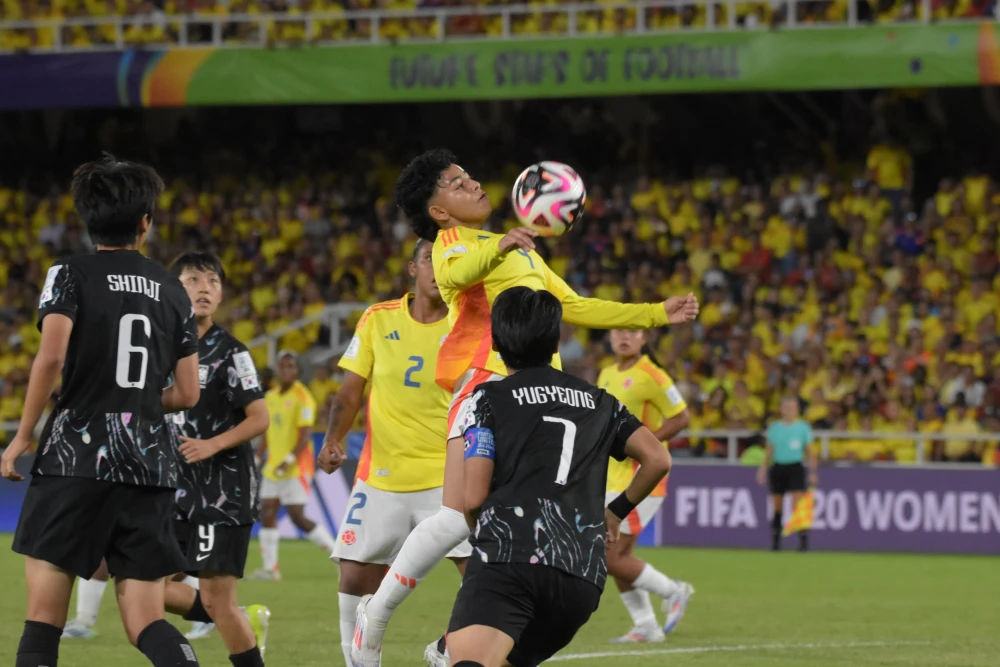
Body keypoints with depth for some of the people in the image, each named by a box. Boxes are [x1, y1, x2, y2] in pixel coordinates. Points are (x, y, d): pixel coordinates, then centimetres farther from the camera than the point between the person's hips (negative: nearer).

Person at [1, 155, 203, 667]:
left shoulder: (71, 274, 1)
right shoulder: (171, 290, 13)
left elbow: (51, 357, -14)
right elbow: (187, 394, 13)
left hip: (76, 457, -4)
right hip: (150, 466, 4)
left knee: (43, 619, 1)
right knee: (145, 623, 4)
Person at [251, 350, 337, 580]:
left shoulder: (301, 397, -11)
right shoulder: (271, 397, 12)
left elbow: (306, 434, -17)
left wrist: (289, 460, -25)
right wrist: (257, 458, 16)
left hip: (296, 467, -8)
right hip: (274, 466, 8)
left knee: (298, 517, -12)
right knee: (267, 513, 2)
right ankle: (270, 568, 7)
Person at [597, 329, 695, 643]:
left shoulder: (650, 375, -13)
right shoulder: (607, 375, 12)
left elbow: (681, 417, -14)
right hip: (614, 478, 8)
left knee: (611, 558, -11)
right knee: (619, 556, 8)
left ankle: (673, 592, 7)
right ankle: (646, 626, 18)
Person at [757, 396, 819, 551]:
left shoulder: (803, 427, 2)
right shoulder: (774, 427, 8)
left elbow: (811, 452, 4)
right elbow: (769, 451, 15)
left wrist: (813, 472, -3)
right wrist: (763, 470, 8)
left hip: (795, 468, -3)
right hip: (778, 467, 3)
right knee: (777, 508, 6)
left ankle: (803, 539, -18)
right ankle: (775, 541, 16)